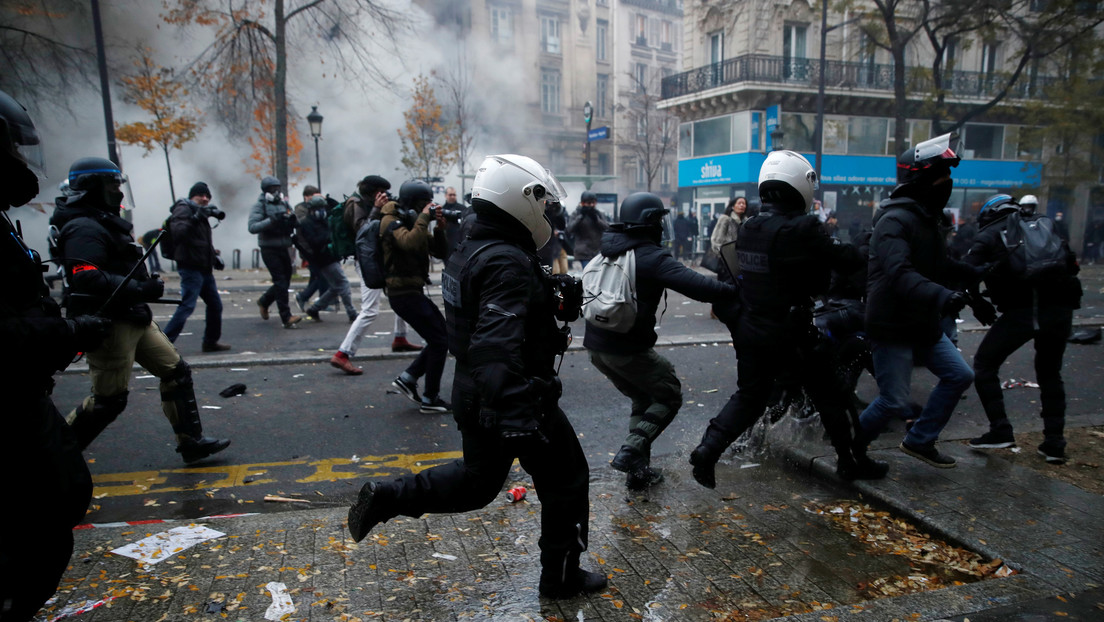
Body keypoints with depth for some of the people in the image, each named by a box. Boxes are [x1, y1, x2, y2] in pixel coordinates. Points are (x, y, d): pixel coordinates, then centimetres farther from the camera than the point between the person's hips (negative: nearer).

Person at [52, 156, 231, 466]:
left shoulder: (105, 222, 17)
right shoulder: (85, 228, -16)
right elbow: (88, 279, -29)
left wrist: (143, 286, 11)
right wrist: (141, 289, -27)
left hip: (134, 319, 10)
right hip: (109, 324, -10)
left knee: (176, 372, 8)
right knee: (108, 399, -1)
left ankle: (191, 442, 14)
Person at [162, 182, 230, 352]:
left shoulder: (201, 213, 20)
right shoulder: (183, 209, -7)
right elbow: (177, 232, -25)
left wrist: (214, 256, 16)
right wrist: (195, 218, -33)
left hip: (204, 268, 9)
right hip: (190, 267, -9)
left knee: (215, 305, 13)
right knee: (187, 306, -15)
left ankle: (210, 342, 25)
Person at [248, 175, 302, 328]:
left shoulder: (284, 204, 12)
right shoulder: (260, 206, -4)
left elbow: (293, 224, 14)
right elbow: (252, 227, -16)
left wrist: (292, 220, -10)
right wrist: (271, 221, -27)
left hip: (283, 248, 6)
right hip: (269, 249, -6)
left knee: (285, 281, 12)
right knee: (280, 281, -11)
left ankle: (264, 301, 37)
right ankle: (286, 317, -10)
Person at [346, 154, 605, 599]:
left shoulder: (469, 251, 7)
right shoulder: (509, 265, -24)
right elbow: (497, 347, -35)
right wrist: (514, 414, -40)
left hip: (472, 395, 9)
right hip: (521, 399, -9)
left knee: (479, 478, 26)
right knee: (565, 481, 12)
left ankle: (386, 497, 18)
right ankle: (560, 578, 26)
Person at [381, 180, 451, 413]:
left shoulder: (413, 222, 15)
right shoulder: (392, 222, -11)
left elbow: (440, 253, 10)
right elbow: (410, 242, -34)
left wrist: (439, 228, -5)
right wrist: (423, 217, -24)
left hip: (413, 291, 9)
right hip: (404, 293, -9)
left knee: (442, 335, 11)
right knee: (439, 341, -6)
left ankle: (407, 378, 16)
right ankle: (430, 399, 4)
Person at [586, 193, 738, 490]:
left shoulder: (608, 250, 11)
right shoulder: (650, 257, -14)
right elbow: (696, 285, -25)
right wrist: (734, 291, -18)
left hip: (596, 345, 8)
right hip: (628, 350, -8)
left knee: (643, 399, 23)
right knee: (669, 397, 9)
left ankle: (638, 470, 21)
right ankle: (631, 450, -7)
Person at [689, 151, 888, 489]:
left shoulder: (748, 228, 3)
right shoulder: (802, 228, -19)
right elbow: (847, 260, -15)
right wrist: (864, 252, 5)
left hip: (749, 331, 6)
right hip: (790, 334, -6)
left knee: (748, 397, 17)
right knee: (829, 396, 13)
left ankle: (707, 450, 6)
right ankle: (850, 461, 27)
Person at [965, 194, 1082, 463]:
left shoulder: (988, 236, 9)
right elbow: (1072, 265, 18)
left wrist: (981, 309, 11)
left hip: (1020, 312, -5)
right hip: (1060, 310, 5)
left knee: (984, 365, 11)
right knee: (1050, 374, 20)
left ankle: (1000, 430, 3)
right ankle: (1054, 442, 19)